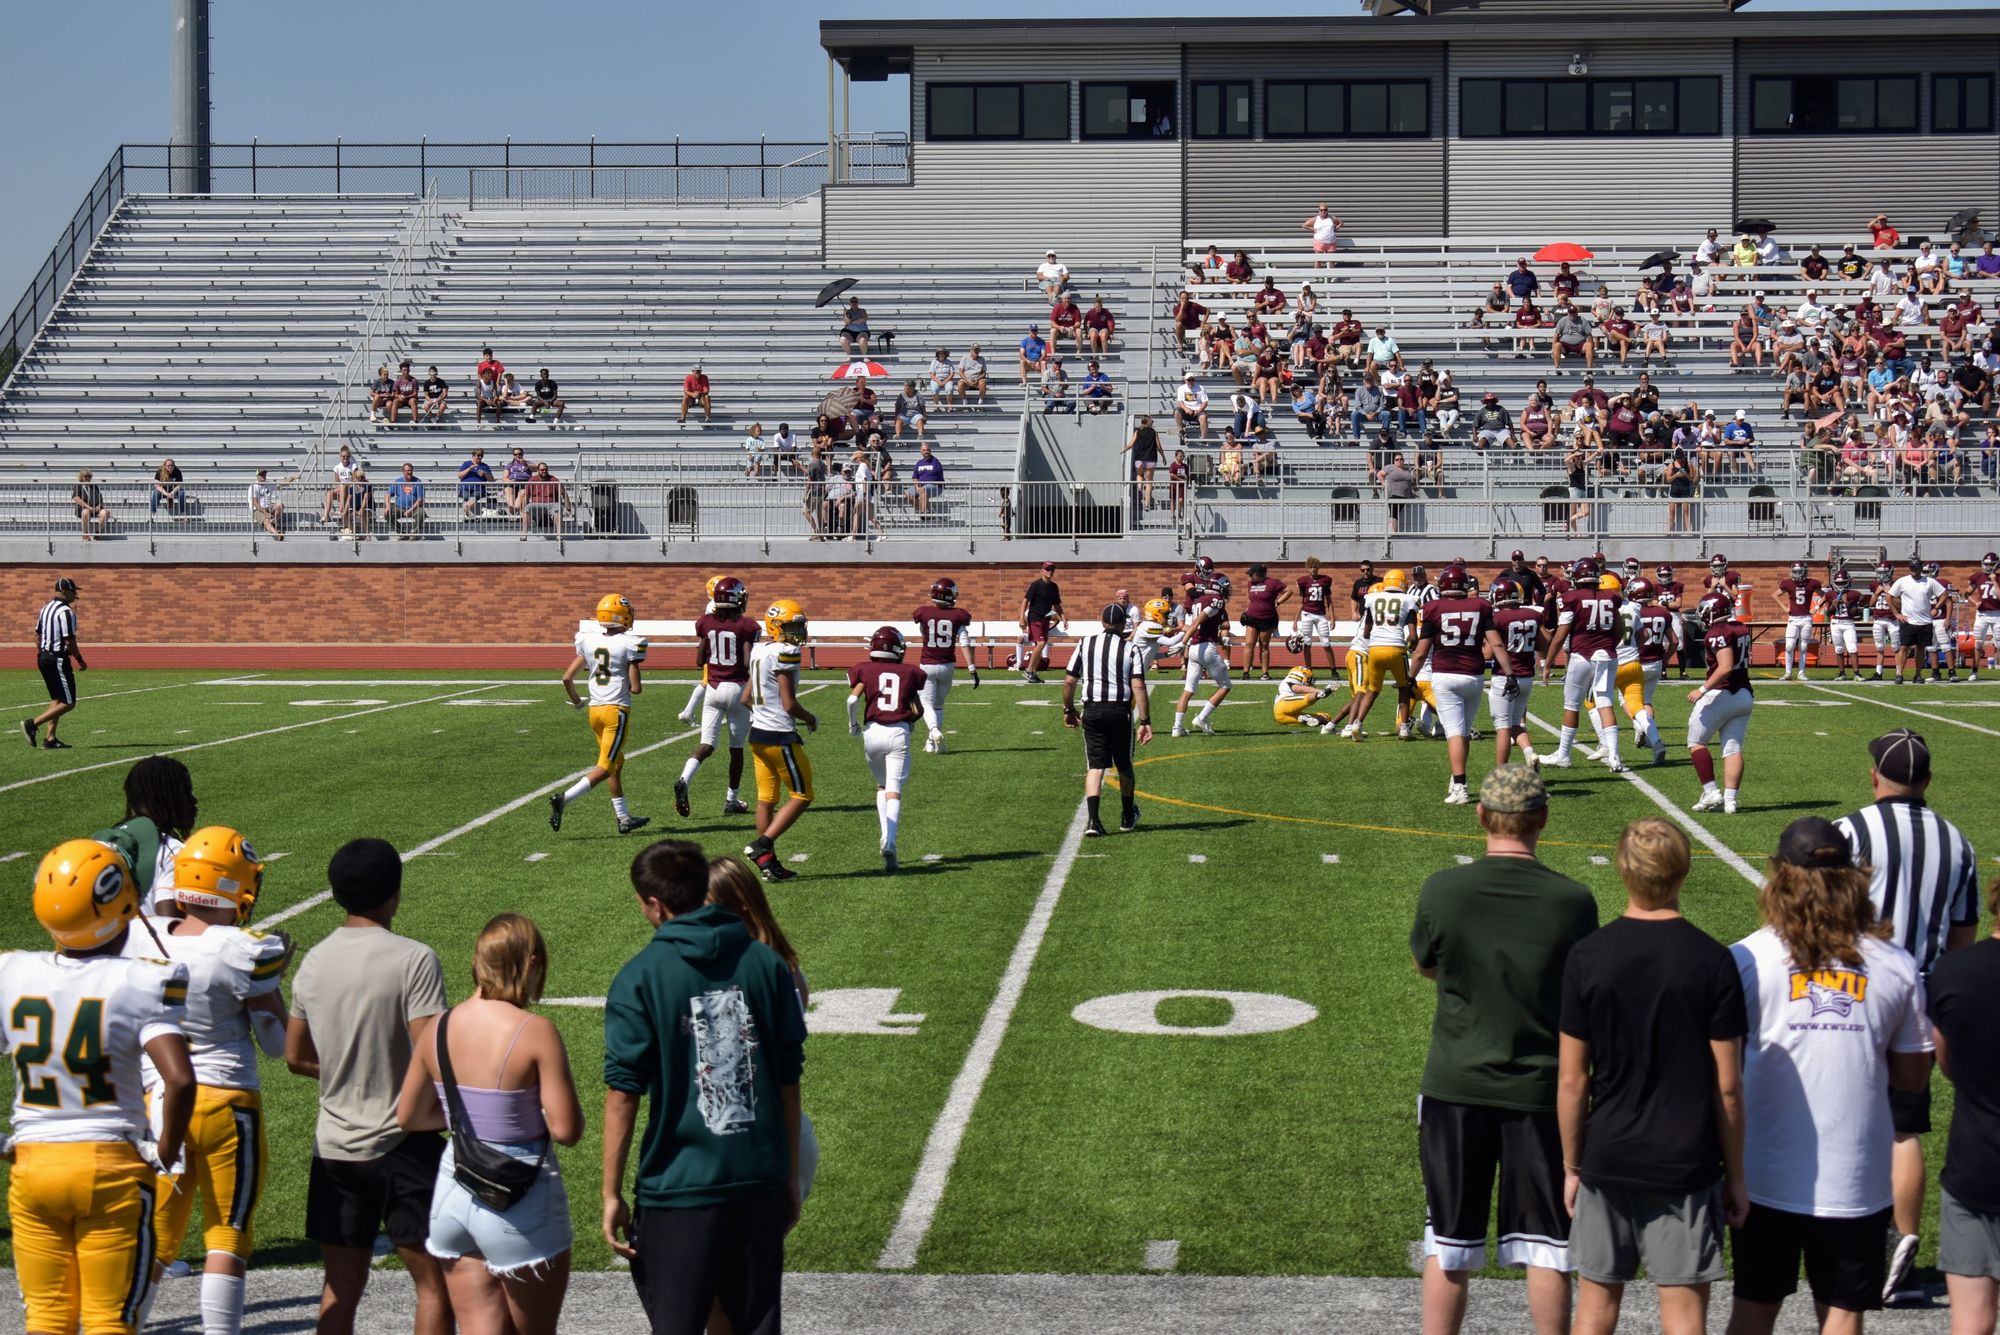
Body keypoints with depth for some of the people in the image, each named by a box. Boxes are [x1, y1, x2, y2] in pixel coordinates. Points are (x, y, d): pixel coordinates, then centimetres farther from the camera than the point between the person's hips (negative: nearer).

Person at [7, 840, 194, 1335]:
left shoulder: (11, 976, -2)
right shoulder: (140, 982, -14)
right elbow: (179, 1079, -23)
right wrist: (166, 1153, -8)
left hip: (32, 1164, 3)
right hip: (112, 1165, -3)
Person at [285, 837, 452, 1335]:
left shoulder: (313, 962, 4)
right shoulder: (413, 959, -15)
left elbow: (297, 1056, 13)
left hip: (334, 1145, 5)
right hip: (403, 1143, -5)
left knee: (340, 1286, 11)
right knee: (435, 1284, 5)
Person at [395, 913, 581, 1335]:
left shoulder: (441, 1027, 0)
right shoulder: (536, 1032, -16)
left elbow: (408, 1116, 11)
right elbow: (566, 1129, -17)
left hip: (454, 1197, 5)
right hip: (521, 1205, -5)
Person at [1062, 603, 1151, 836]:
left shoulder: (1085, 644, 3)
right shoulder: (1130, 649, -2)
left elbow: (1069, 681, 4)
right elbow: (1138, 687, -10)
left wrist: (1068, 709, 19)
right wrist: (1145, 721, -8)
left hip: (1092, 711, 1)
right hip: (1120, 711, -1)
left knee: (1095, 766, 3)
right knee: (1124, 766, 17)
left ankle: (1092, 819, -14)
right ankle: (1128, 817, 33)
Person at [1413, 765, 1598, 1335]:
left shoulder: (1441, 890, -10)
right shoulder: (1573, 901, -10)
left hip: (1455, 1085, 1)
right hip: (1540, 1089, 0)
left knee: (1448, 1245, 11)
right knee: (1546, 1245, 10)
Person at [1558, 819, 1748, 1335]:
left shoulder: (1587, 957, -7)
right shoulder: (1712, 961, -9)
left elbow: (1571, 1080, -4)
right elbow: (1727, 1086, -6)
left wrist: (1572, 1165, 8)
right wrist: (1735, 1175, 5)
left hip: (1607, 1161, 1)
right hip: (1687, 1166, -1)